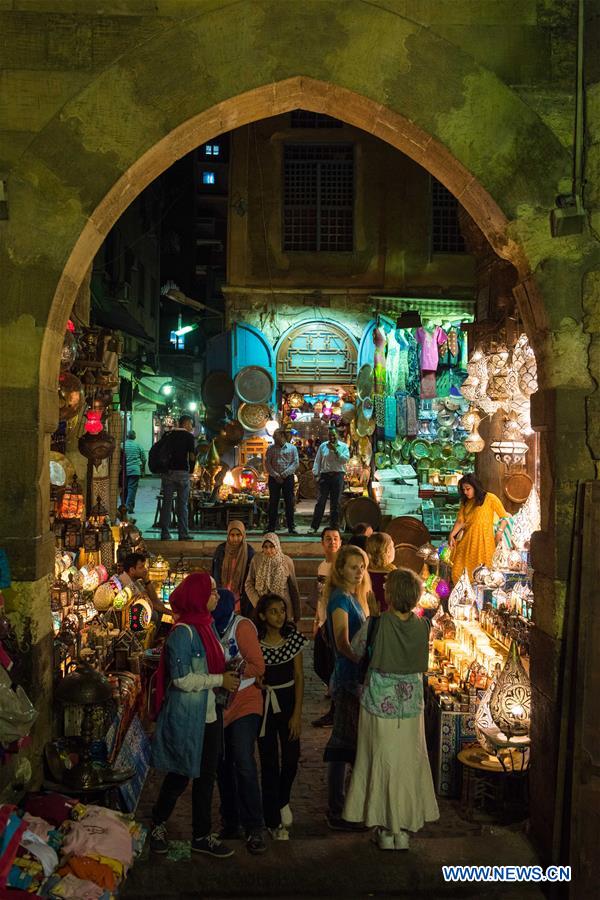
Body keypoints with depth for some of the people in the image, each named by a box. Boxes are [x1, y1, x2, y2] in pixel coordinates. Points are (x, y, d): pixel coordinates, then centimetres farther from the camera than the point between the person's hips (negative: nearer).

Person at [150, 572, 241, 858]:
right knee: (180, 776, 7)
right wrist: (220, 680, -18)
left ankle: (202, 835, 27)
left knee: (206, 776, 14)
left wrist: (230, 671, 2)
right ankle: (158, 824, 30)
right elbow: (181, 678, -23)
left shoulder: (208, 626, 8)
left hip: (209, 714, 8)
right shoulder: (183, 632, -19)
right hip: (186, 717, -8)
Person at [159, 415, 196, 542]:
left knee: (166, 503, 5)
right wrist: (191, 470, 10)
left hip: (167, 471, 3)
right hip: (182, 472, -3)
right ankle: (183, 534, 1)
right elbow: (192, 456, -7)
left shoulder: (168, 435, 10)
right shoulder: (189, 436, -2)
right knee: (182, 504, 2)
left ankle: (165, 534, 4)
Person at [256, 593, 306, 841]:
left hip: (288, 700, 2)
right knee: (269, 762, 4)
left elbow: (299, 676, -1)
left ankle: (282, 801, 32)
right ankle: (273, 821, 17)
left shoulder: (293, 638, -3)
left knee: (291, 757, 1)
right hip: (263, 702, -2)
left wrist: (297, 713, -4)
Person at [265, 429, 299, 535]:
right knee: (273, 502, 2)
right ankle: (272, 526, 7)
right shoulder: (271, 449, 9)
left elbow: (296, 463, -1)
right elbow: (267, 463, 4)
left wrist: (284, 474, -12)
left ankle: (291, 526, 3)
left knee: (289, 502, -1)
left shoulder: (292, 448, 5)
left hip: (288, 477, -1)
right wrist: (275, 475, -9)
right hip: (274, 478, 1)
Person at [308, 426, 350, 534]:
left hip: (338, 475, 0)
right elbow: (317, 461, 8)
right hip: (325, 475, 0)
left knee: (335, 503, 4)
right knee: (320, 501, -4)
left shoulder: (343, 446, 7)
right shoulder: (323, 446, 10)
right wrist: (316, 474, -2)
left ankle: (334, 526, 10)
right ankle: (314, 527, -4)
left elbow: (345, 459, -7)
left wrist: (335, 450, -13)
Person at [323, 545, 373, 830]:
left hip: (356, 678, 9)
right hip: (348, 678, -9)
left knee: (347, 744, 16)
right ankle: (337, 814, 6)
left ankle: (339, 808, 27)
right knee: (343, 745, -3)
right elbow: (343, 644, -23)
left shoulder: (355, 597, 13)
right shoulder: (340, 598, -15)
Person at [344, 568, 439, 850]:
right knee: (408, 765, 14)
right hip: (411, 706, 2)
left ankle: (386, 830, 20)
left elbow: (356, 649, -1)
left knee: (381, 764, 11)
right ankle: (404, 829, 23)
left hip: (379, 705, -2)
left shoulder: (376, 624, -18)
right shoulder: (423, 627, -9)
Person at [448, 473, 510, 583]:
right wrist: (452, 535, -5)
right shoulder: (465, 503, 18)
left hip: (483, 541, -5)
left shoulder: (490, 498, 2)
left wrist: (499, 532, -12)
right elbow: (460, 521, 9)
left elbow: (504, 517, 1)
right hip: (467, 541, 5)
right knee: (458, 572, -3)